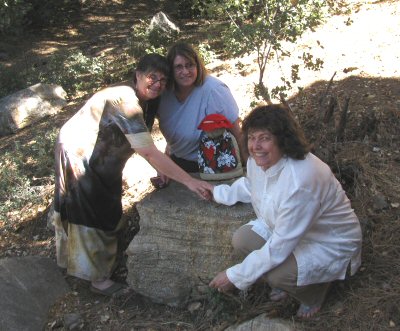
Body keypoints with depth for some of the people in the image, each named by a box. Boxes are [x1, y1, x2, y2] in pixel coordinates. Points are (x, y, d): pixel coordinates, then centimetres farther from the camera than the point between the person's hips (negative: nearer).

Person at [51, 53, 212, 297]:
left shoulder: (143, 102, -1)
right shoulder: (126, 102, -33)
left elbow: (144, 148, -2)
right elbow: (148, 152, -40)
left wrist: (161, 173, -14)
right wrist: (189, 181, -40)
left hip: (100, 161, 9)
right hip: (78, 156, -9)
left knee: (108, 214, 19)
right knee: (94, 219, 1)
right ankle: (99, 279, 18)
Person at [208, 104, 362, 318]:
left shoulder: (300, 183, -39)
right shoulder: (258, 159, -12)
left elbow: (279, 248, -33)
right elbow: (250, 186, 16)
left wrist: (235, 277, -25)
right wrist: (218, 193, 9)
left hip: (331, 244, -8)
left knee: (276, 274, -29)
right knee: (241, 240, -11)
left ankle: (315, 292, 7)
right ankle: (283, 282, 15)